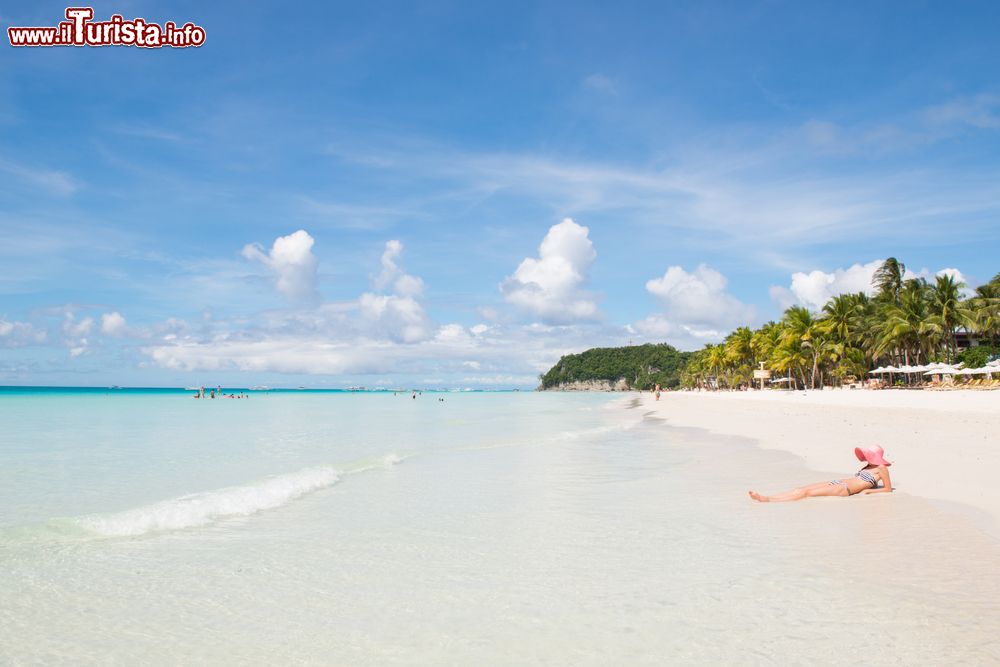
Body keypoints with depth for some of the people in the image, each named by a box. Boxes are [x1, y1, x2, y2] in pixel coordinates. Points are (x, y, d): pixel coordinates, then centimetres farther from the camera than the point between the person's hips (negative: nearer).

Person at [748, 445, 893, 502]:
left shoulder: (881, 468, 4)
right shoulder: (868, 466, 26)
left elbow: (888, 490, 1)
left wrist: (867, 490, -6)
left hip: (844, 489, -8)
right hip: (836, 483, 8)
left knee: (807, 493, -22)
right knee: (801, 489, -11)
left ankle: (767, 500, -33)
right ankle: (765, 497, -22)